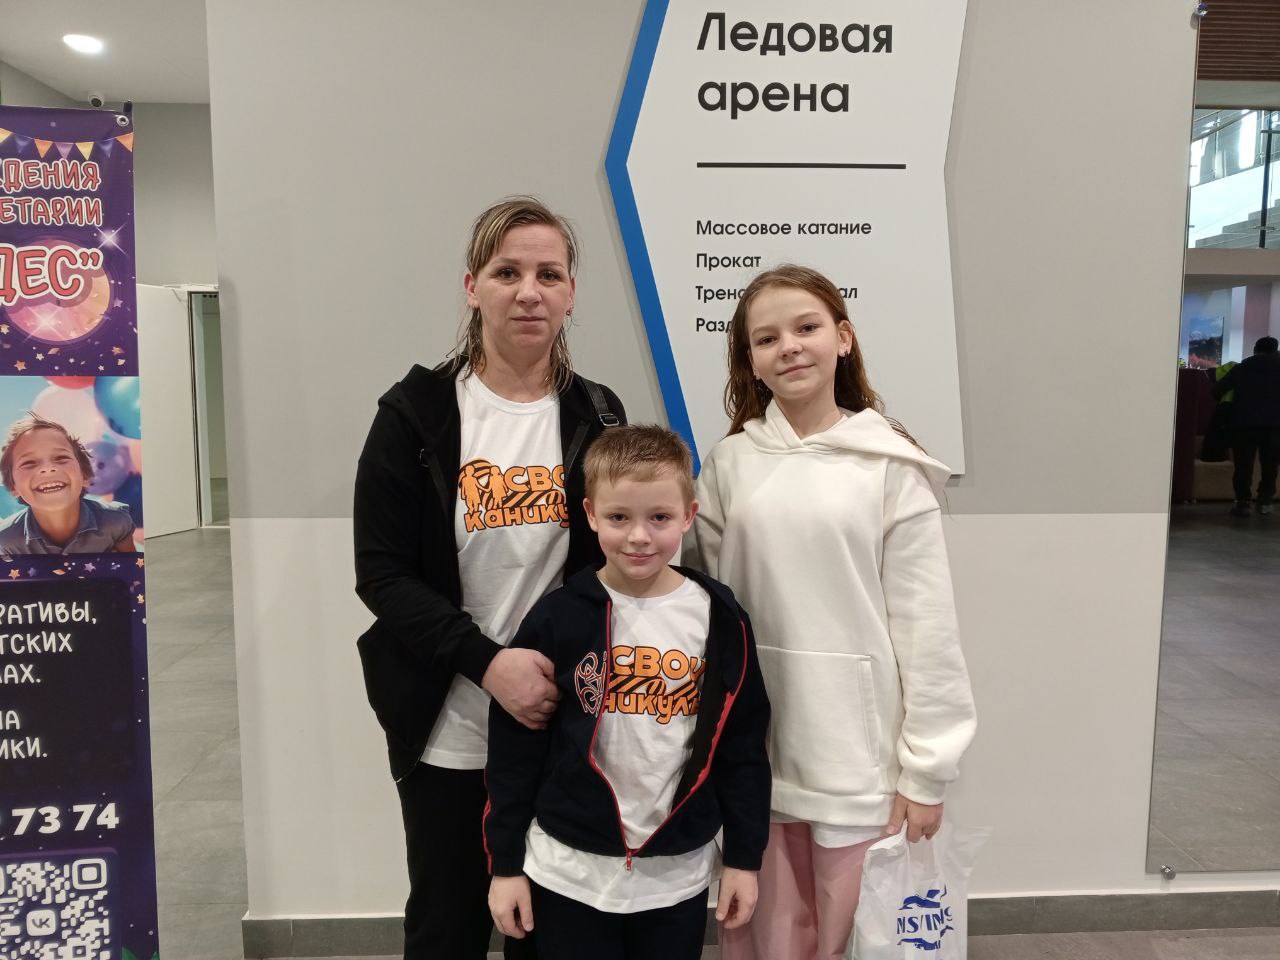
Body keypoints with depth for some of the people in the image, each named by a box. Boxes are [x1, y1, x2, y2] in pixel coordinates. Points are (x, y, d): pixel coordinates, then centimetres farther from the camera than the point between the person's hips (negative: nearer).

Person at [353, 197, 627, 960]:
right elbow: (381, 573, -9)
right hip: (448, 730, -2)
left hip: (566, 724, 2)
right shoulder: (415, 413, -5)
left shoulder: (599, 416, 3)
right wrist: (487, 661, -21)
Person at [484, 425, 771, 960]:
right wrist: (505, 862, 0)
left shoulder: (720, 620, -6)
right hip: (568, 874, -1)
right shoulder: (556, 619, -10)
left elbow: (742, 744, 1)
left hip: (678, 876, 1)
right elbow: (514, 746, -3)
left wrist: (744, 856, 4)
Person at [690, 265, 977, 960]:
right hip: (755, 747, 3)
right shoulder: (728, 464, 1)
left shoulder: (892, 468, -7)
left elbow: (925, 625, -5)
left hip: (858, 748, -2)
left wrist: (925, 771, -4)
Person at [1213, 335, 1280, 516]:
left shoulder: (1241, 368, 4)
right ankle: (1265, 500, 19)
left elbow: (1217, 390, 2)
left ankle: (1242, 503, 3)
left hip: (1244, 424, -1)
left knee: (1243, 466, 4)